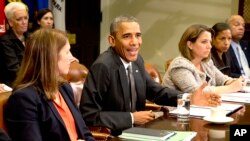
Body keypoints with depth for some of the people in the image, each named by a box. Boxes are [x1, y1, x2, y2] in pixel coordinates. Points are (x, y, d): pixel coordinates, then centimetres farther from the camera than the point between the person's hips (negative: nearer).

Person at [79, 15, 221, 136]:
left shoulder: (136, 60, 2)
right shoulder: (103, 66, -21)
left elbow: (155, 90, 10)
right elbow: (89, 115, -22)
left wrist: (189, 98, -5)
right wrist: (132, 118, -18)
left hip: (133, 130, 7)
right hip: (110, 135, -7)